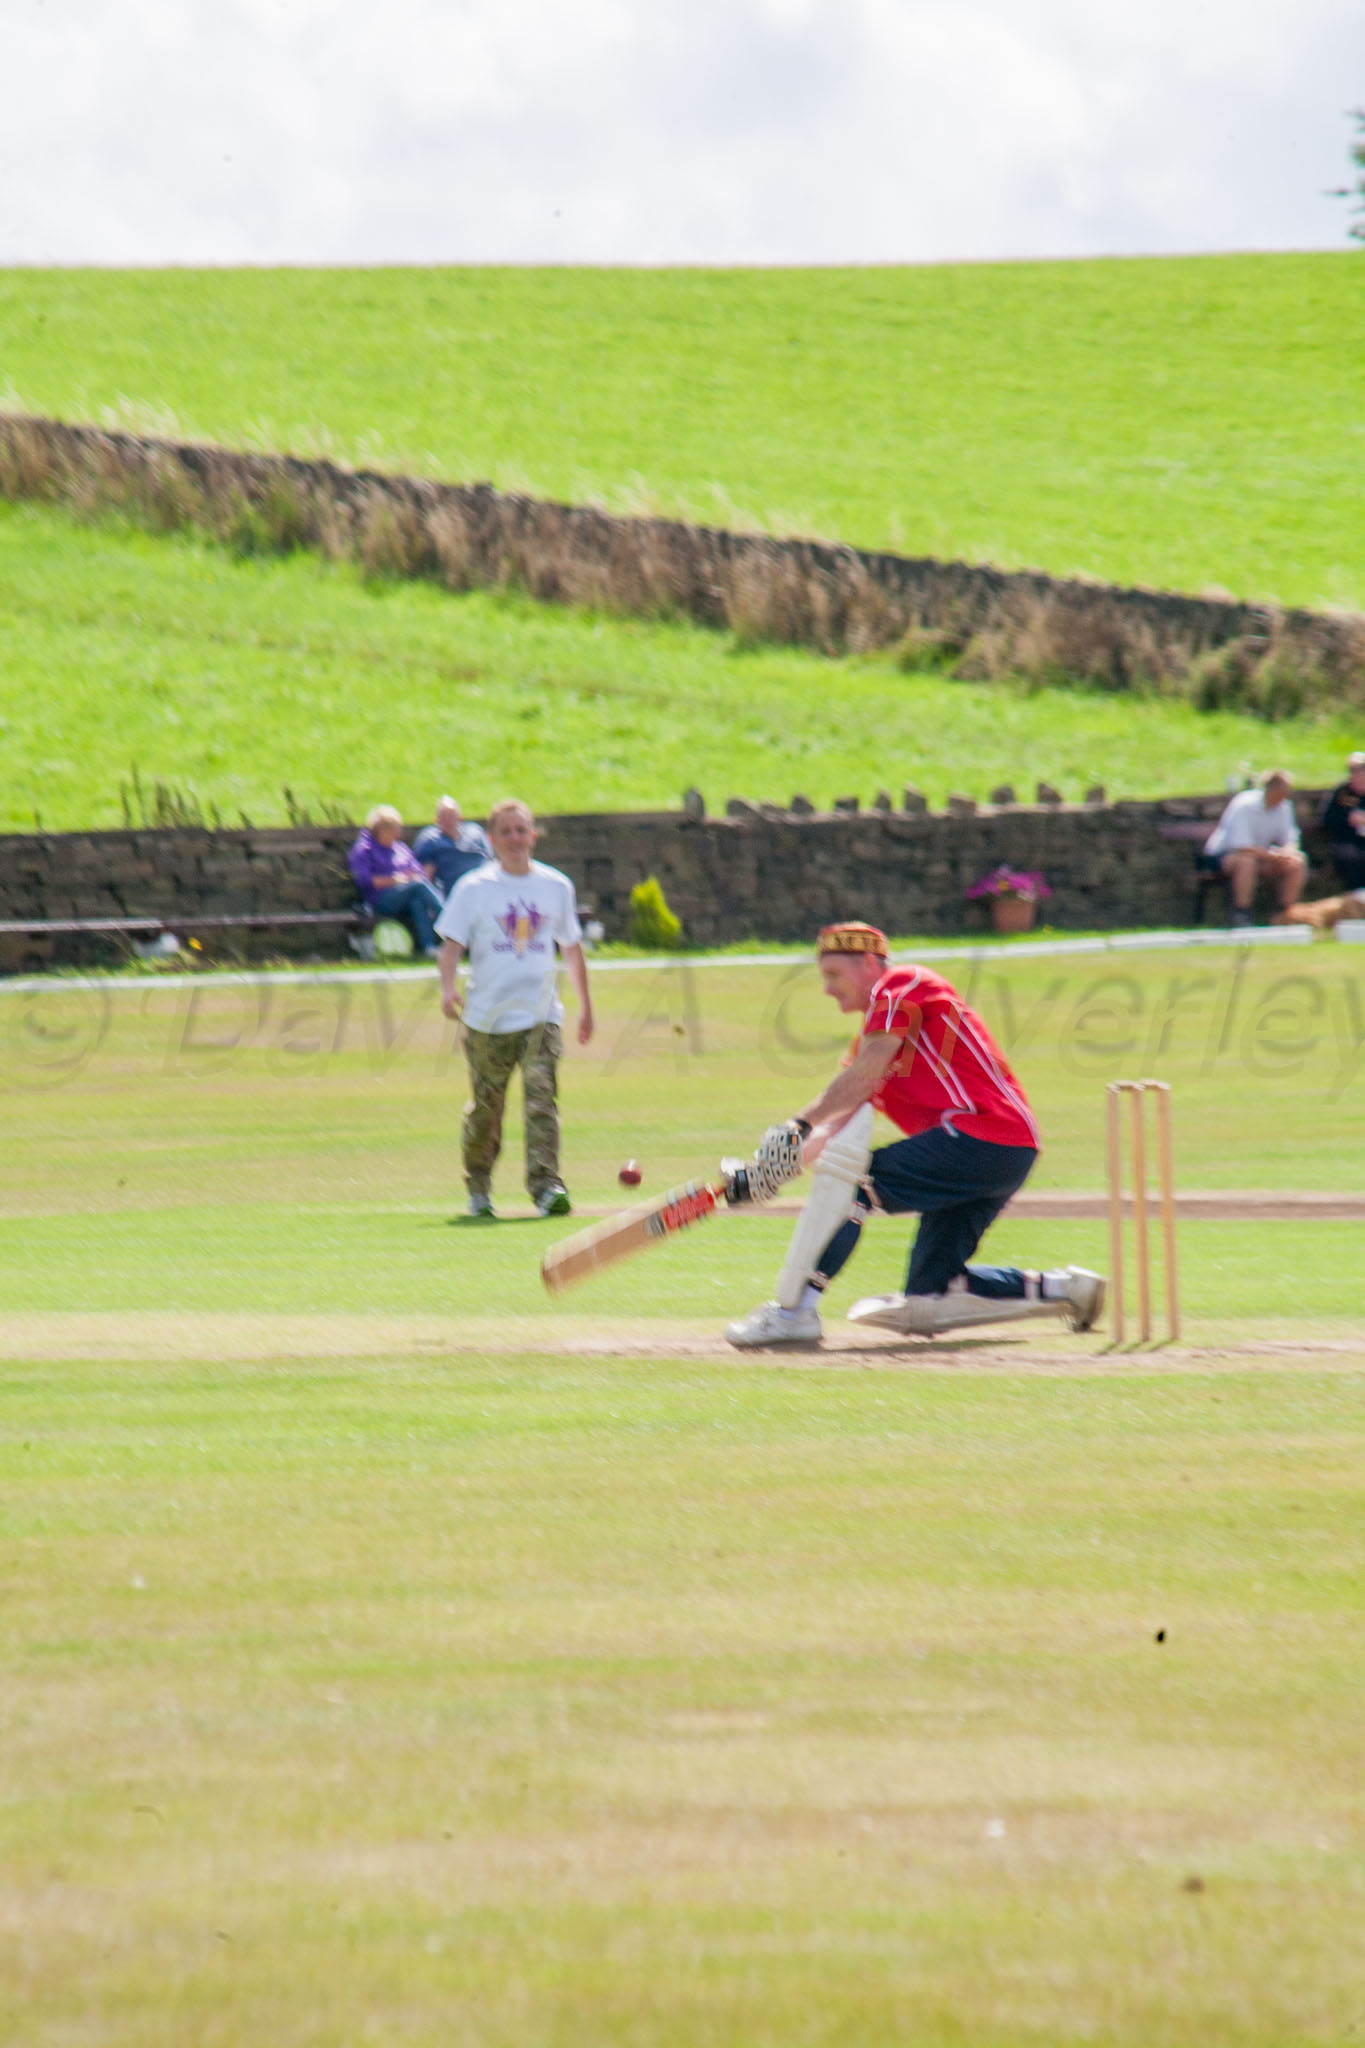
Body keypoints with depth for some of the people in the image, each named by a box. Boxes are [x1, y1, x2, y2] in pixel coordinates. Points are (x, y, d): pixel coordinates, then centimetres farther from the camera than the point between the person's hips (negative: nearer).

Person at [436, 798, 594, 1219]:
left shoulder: (556, 886, 8)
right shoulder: (473, 889, 0)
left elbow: (571, 947, 19)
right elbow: (453, 943, -4)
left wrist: (585, 1005, 22)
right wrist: (449, 987, -22)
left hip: (541, 1015, 1)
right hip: (487, 1018, -1)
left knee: (542, 1097, -15)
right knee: (485, 1107, 7)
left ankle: (546, 1186, -23)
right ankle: (478, 1188, 26)